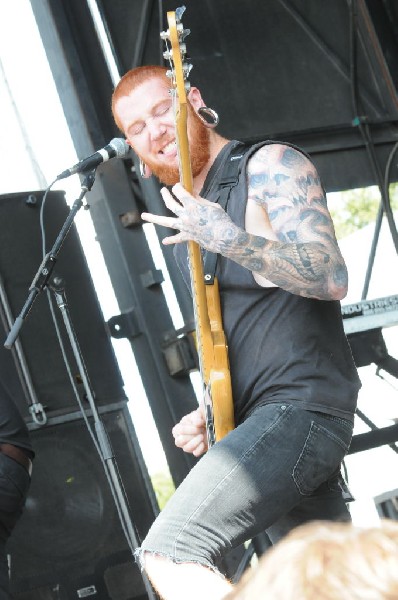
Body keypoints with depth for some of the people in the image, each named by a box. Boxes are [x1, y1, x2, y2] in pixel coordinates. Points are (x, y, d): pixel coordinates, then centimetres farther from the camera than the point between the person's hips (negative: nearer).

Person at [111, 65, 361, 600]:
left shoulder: (269, 166, -5)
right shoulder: (186, 212, 20)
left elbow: (331, 278, -19)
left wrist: (227, 239, -29)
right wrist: (207, 415, 13)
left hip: (300, 408, -9)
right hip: (258, 418, 9)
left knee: (169, 554, -23)